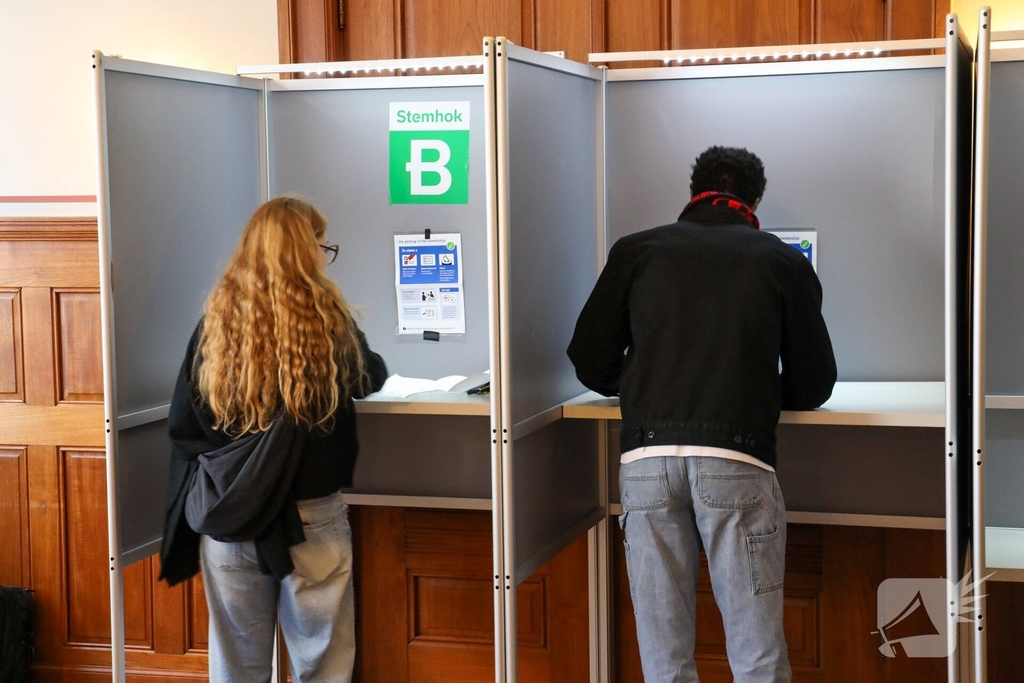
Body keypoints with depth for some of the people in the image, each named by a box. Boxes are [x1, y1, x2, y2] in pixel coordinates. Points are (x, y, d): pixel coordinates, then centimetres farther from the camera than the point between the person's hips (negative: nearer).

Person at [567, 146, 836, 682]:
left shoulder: (636, 251, 16)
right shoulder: (784, 262, 15)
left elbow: (591, 365, 15)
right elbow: (813, 386, 17)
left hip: (646, 456, 1)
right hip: (737, 459, -1)